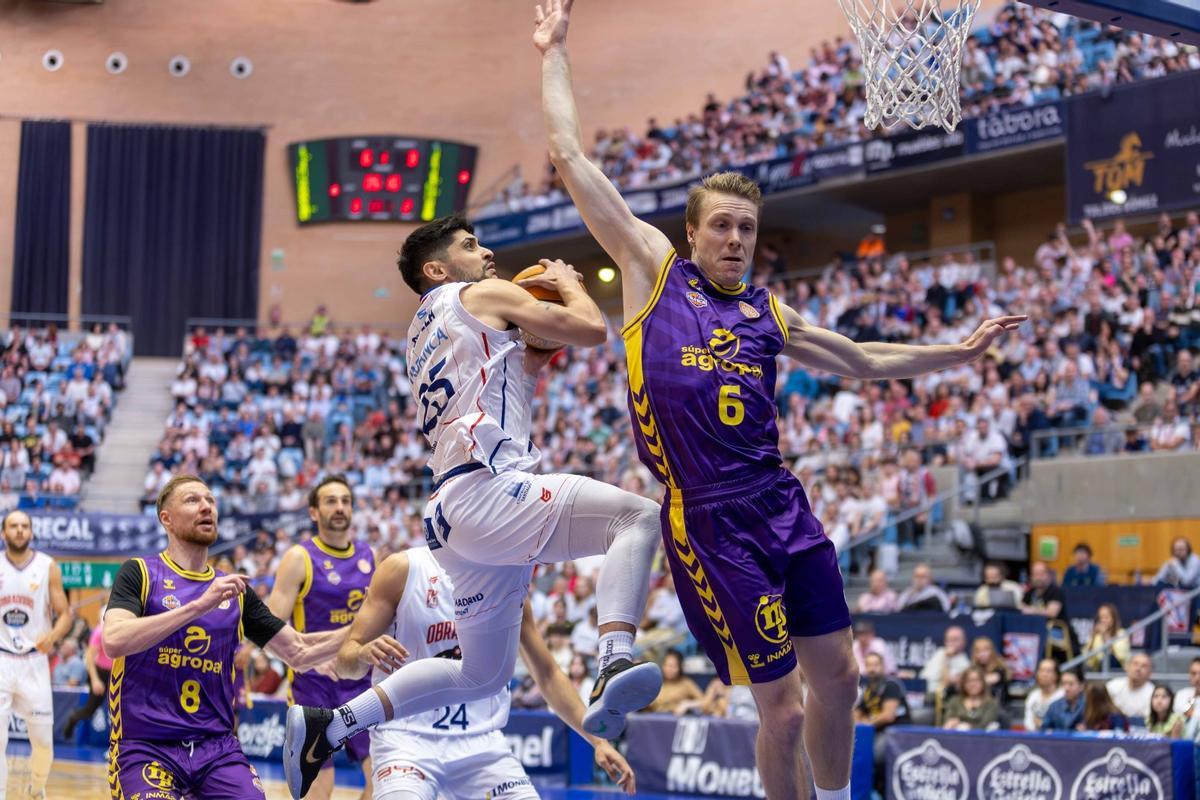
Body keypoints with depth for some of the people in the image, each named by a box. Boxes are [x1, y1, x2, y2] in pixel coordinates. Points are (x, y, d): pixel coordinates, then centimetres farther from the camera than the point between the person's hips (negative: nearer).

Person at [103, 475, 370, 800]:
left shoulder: (236, 590, 13)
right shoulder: (139, 573, 0)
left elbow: (298, 652, 15)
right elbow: (114, 641, -18)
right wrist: (199, 605, -24)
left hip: (218, 748, 4)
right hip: (146, 748, -4)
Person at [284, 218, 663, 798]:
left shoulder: (424, 334, 30)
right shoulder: (482, 295, 5)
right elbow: (592, 329, 0)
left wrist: (535, 353, 27)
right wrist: (567, 283, 17)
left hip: (456, 511, 9)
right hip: (486, 489, -9)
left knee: (483, 674, 19)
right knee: (636, 516, -19)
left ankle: (328, 726, 19)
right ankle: (615, 667, -36)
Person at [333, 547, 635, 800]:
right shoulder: (403, 569, -4)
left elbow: (547, 675, 16)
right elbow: (345, 661, -5)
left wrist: (598, 740, 7)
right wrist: (363, 655, -29)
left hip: (482, 743, 4)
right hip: (406, 739, -4)